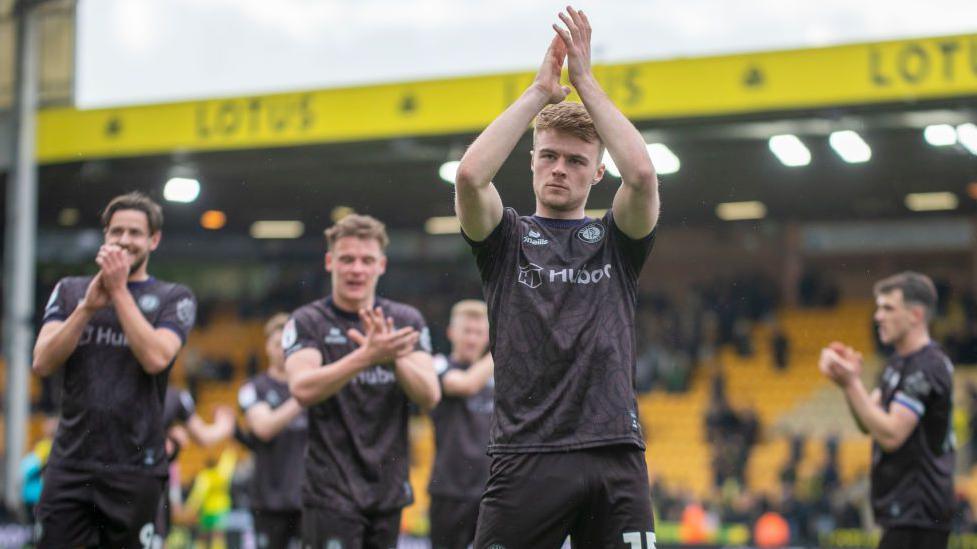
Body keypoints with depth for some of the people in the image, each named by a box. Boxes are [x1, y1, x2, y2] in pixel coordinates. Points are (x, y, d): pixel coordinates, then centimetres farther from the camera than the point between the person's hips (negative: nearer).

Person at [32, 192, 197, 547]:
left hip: (135, 468, -2)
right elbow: (43, 363, -1)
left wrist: (119, 291, -10)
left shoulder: (174, 299, 5)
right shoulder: (70, 291, 12)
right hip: (70, 462, 2)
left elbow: (156, 358, -13)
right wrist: (89, 305, -11)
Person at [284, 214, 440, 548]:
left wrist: (395, 357, -24)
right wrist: (367, 356, -36)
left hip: (389, 491, 4)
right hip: (332, 493, -4)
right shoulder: (307, 322, -3)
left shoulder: (406, 321, 7)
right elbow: (302, 389, -22)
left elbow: (429, 396, -5)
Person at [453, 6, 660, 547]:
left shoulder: (616, 241, 13)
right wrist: (540, 90, -5)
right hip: (526, 456, -1)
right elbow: (469, 176, -9)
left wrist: (585, 81, -3)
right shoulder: (506, 239, 11)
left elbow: (642, 175, -8)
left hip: (615, 457, 1)